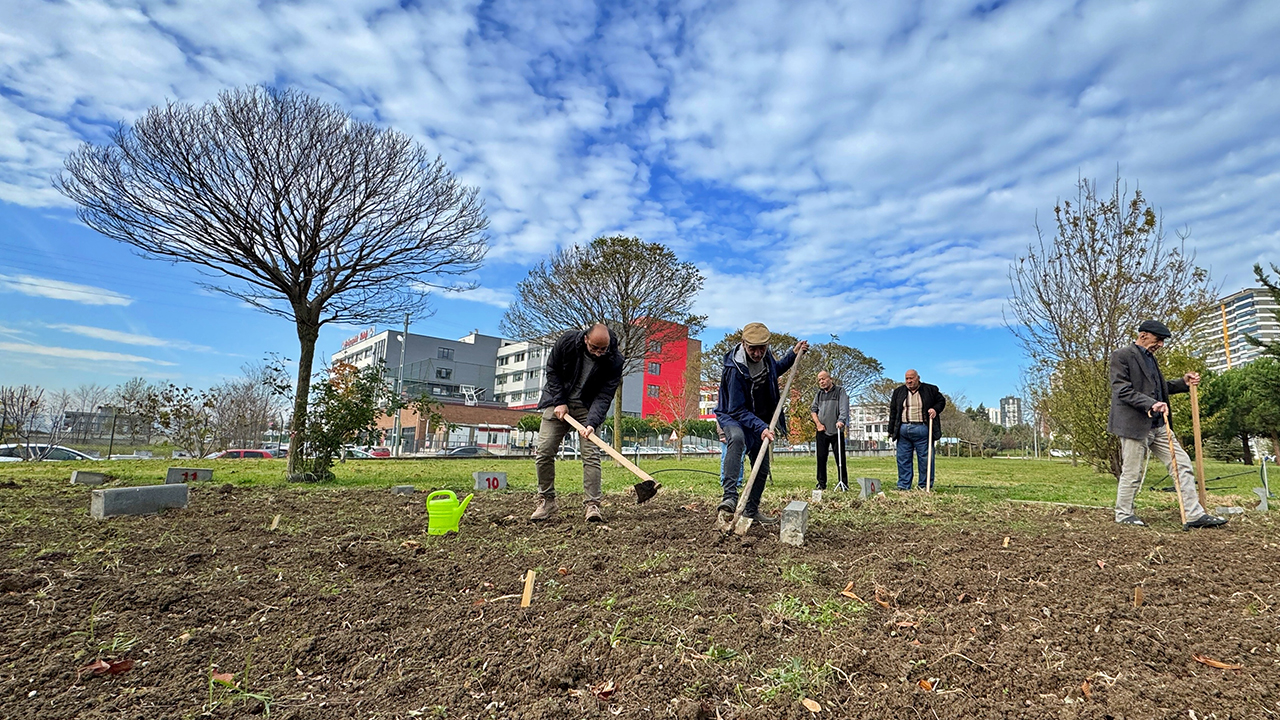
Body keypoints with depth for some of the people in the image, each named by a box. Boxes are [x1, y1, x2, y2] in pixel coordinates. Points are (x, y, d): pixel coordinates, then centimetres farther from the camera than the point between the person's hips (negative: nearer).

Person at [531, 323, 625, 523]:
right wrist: (559, 402, -12)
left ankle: (592, 505, -8)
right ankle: (546, 502, 8)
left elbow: (604, 395, -19)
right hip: (558, 402, 1)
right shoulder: (567, 341, -17)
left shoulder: (614, 361, -19)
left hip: (588, 407, -1)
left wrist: (592, 423, -33)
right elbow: (552, 370, -3)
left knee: (591, 454, -13)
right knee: (544, 452, -5)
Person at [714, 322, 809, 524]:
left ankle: (751, 510, 29)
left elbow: (775, 369, 18)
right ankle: (729, 496, -44)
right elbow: (738, 410, -29)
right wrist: (761, 427, -38)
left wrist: (793, 354, 7)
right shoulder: (734, 369, -31)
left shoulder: (765, 356, -9)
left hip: (760, 420, 7)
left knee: (762, 468, 11)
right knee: (736, 437, -41)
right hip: (733, 416, -7)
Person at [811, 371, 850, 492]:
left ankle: (844, 484, 5)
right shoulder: (819, 394, 14)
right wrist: (818, 423, 1)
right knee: (821, 458, 5)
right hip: (822, 431, 4)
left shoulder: (840, 391, 0)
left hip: (836, 431, -4)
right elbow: (813, 409, 16)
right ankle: (821, 484, 12)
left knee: (840, 459, -2)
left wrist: (841, 420, -28)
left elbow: (844, 408, -11)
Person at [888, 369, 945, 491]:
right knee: (903, 459, 4)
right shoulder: (898, 392, 13)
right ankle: (903, 486, 10)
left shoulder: (930, 390, 7)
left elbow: (941, 401, 17)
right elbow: (893, 411, 14)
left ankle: (924, 486, 8)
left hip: (922, 429, -2)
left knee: (925, 459, 0)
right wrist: (891, 430, 10)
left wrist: (935, 409, -5)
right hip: (903, 430, 3)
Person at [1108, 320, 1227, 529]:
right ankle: (1123, 514, 13)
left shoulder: (1150, 357, 19)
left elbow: (1158, 387, 26)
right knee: (1132, 473, 0)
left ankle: (1195, 514, 11)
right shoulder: (1122, 356, -9)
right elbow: (1122, 390, -17)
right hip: (1134, 425, -9)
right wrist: (1151, 404, -25)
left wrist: (1184, 383, 12)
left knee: (1182, 464, 6)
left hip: (1158, 426, 9)